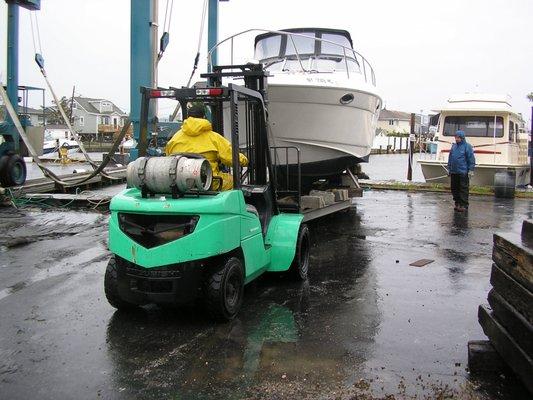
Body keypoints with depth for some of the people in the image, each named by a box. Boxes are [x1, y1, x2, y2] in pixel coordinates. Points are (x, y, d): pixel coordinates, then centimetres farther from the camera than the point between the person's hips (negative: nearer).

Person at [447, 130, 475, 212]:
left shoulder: (467, 146, -5)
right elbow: (450, 158, 20)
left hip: (463, 172, -6)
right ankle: (457, 203, 20)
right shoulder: (454, 146, 13)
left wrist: (471, 170, -11)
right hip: (454, 172, 6)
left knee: (463, 189, -3)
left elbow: (471, 159, -6)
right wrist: (449, 169, 17)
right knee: (455, 189, 10)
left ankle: (464, 205, 0)